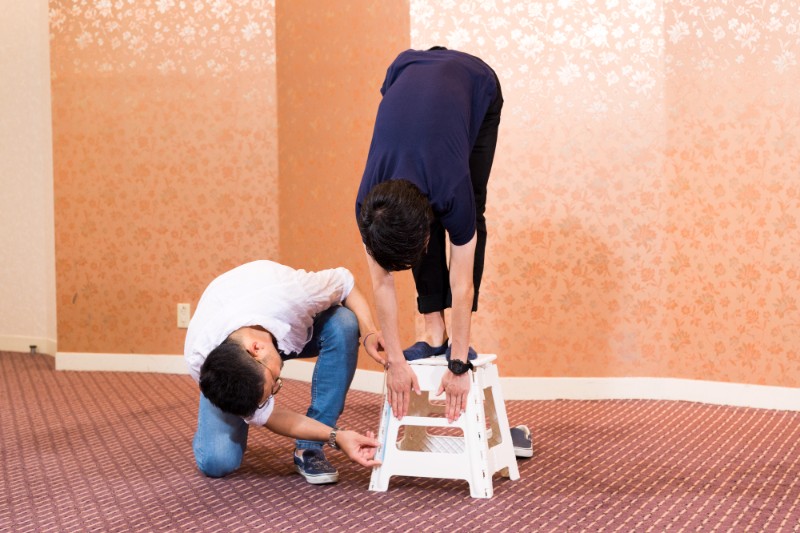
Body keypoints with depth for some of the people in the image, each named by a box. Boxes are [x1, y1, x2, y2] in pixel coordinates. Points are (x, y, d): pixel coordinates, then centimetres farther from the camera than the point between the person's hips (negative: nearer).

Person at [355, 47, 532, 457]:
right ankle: (434, 331, -1)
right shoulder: (369, 205, -30)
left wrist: (458, 365, -25)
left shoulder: (452, 189, -39)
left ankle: (457, 340, -6)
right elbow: (381, 283, -19)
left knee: (470, 215, -13)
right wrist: (395, 361, -17)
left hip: (475, 83, -2)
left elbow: (462, 284, -30)